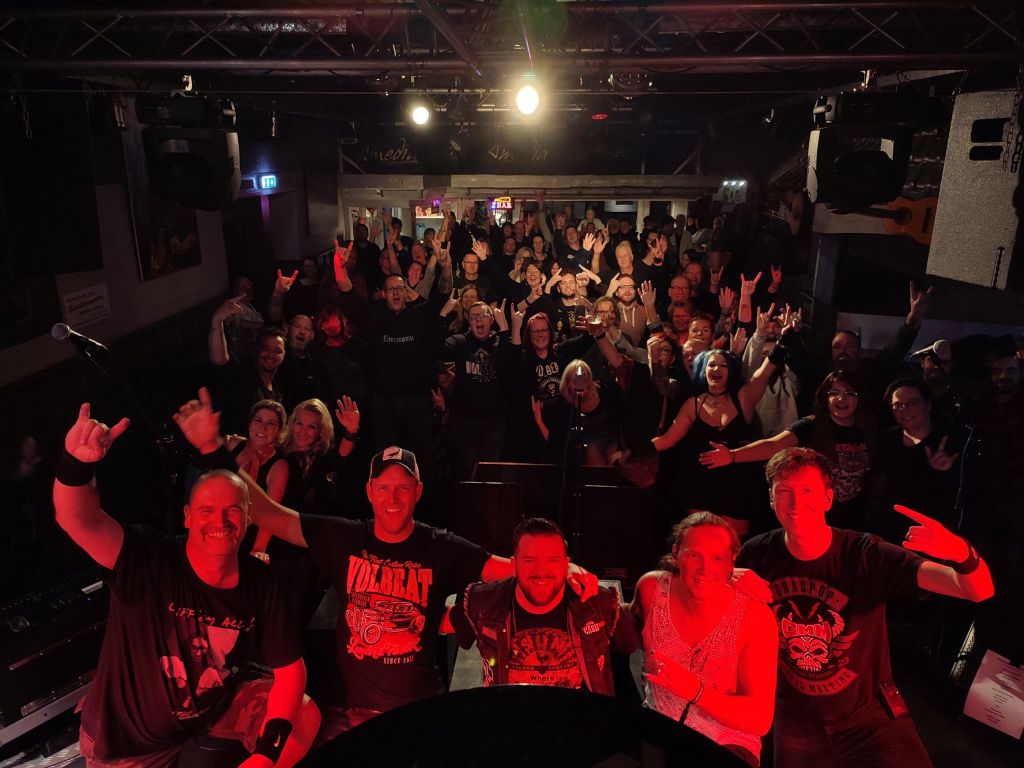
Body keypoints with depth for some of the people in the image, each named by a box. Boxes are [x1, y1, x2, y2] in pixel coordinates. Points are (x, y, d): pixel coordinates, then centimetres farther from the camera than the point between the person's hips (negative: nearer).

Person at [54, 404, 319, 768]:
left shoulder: (260, 583, -15)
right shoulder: (147, 562, -24)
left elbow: (290, 669, -10)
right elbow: (79, 519, -41)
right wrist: (77, 463, -60)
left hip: (217, 708, 3)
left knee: (305, 717, -5)